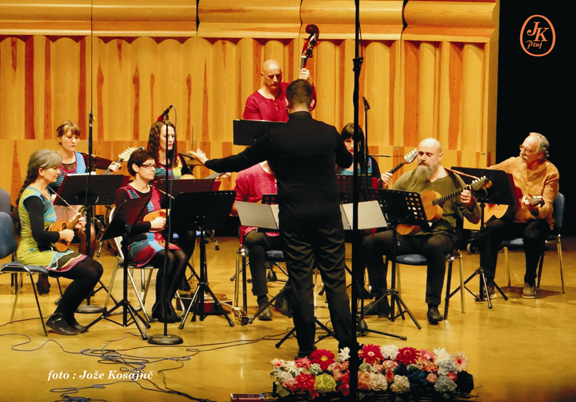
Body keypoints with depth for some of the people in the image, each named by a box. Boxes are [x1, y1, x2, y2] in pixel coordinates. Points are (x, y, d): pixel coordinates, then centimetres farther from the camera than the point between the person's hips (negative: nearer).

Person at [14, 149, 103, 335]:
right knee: (88, 274, -20)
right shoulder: (33, 198, -19)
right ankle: (58, 318, -5)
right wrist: (63, 235, -12)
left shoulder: (44, 192, 11)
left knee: (96, 268, 1)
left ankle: (67, 315, 8)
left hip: (46, 249, 10)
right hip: (34, 252, -10)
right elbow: (39, 235, -27)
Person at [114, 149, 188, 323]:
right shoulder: (124, 193, -2)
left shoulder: (155, 192, 17)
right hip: (135, 242, -6)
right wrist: (151, 224, -16)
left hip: (157, 239, 6)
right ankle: (161, 306, -19)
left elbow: (165, 217, 20)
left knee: (182, 257, -26)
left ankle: (164, 305, -20)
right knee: (168, 258, -32)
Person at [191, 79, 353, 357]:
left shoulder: (275, 138, -6)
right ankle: (346, 345, 7)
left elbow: (239, 161, 5)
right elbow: (347, 161, 21)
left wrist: (207, 162, 23)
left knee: (301, 284, 5)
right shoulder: (329, 133, 0)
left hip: (294, 220, -2)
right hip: (328, 217, 2)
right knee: (335, 282, 6)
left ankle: (307, 348, 9)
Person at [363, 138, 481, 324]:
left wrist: (470, 203, -25)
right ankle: (380, 301, -7)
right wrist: (384, 188, -8)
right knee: (370, 242, -16)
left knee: (435, 247, -39)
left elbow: (475, 219, -2)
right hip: (407, 233, 4)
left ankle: (433, 305, -26)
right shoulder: (408, 178, 10)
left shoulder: (453, 181, 1)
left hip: (439, 234, -4)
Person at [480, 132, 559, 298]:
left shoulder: (550, 172, -10)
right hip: (512, 219, 3)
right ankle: (487, 282, -23)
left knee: (532, 235, -37)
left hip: (537, 220, -3)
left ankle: (530, 281, -12)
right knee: (490, 228, -27)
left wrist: (533, 208, -42)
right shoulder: (514, 163, 1)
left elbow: (546, 207, -19)